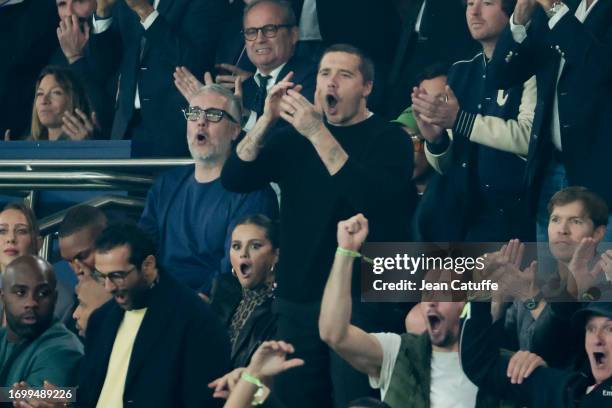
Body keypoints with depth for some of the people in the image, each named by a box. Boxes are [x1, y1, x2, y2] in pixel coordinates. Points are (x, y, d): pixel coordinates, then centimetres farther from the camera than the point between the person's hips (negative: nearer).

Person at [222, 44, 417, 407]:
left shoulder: (389, 139, -2)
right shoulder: (295, 137, 11)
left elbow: (371, 199, -21)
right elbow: (234, 179, 0)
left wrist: (318, 133, -24)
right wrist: (266, 121, -13)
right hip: (298, 299, 5)